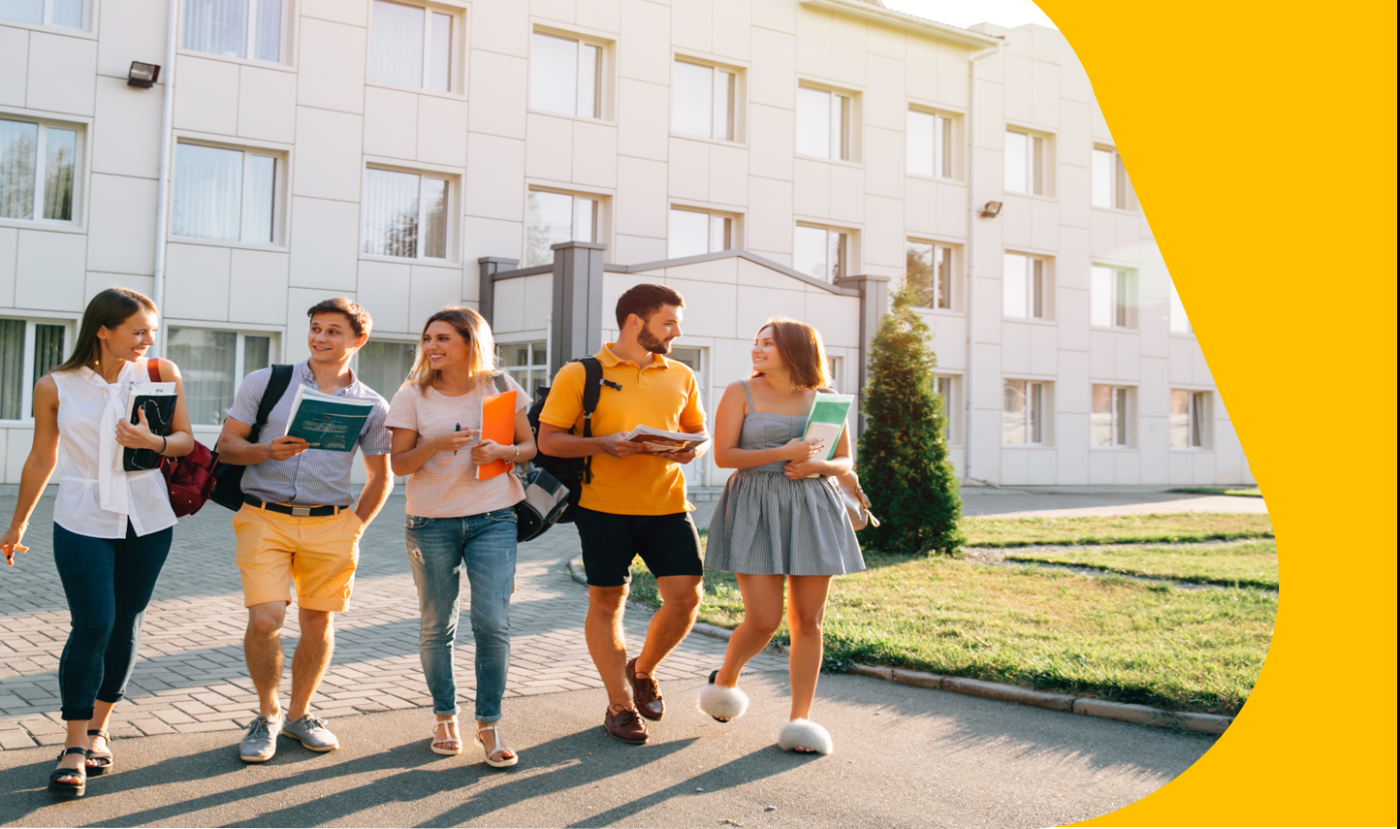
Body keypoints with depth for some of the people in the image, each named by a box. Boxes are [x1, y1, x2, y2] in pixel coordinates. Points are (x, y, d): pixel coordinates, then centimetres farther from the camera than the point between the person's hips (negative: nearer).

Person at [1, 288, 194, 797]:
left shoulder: (161, 373, -1)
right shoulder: (55, 387, -4)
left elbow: (185, 439, 0)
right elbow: (41, 458, 7)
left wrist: (153, 442, -23)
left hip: (147, 520, 2)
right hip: (84, 521, -2)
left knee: (126, 626, 8)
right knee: (92, 626, -8)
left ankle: (98, 728, 25)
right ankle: (75, 748, 2)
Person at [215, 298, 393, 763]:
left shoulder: (371, 406, 7)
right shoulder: (266, 383, 4)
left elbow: (380, 478, 16)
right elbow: (227, 445, 5)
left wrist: (355, 528, 7)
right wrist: (268, 452, -14)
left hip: (330, 524, 2)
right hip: (264, 518, -1)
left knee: (318, 622, 6)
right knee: (265, 620, -11)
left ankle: (299, 713, 27)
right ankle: (267, 714, 13)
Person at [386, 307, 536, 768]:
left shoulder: (501, 388, 2)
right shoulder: (414, 395, 1)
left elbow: (529, 447, 8)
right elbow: (398, 464, 0)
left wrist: (500, 451, -13)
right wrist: (436, 444, -18)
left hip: (493, 519, 0)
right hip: (431, 523, 1)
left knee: (493, 622, -8)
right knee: (436, 626, 7)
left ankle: (489, 725, 6)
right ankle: (444, 718, 25)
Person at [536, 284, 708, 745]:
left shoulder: (680, 377, 11)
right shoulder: (580, 375, -1)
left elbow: (699, 432, 20)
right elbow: (548, 440, -3)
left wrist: (691, 450, -4)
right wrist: (604, 444, -18)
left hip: (668, 505, 3)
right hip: (604, 507, -3)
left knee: (686, 595, -4)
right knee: (606, 602, 4)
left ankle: (643, 670, 25)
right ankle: (619, 704, 21)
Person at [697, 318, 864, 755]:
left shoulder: (825, 400, 8)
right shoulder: (741, 393, 2)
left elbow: (845, 462, 12)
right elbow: (723, 455, -5)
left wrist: (817, 465, -10)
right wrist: (781, 454, -14)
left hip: (811, 511, 3)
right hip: (756, 511, -3)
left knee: (807, 621, 2)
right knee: (762, 621, -7)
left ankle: (800, 718, 13)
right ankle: (724, 680, 23)